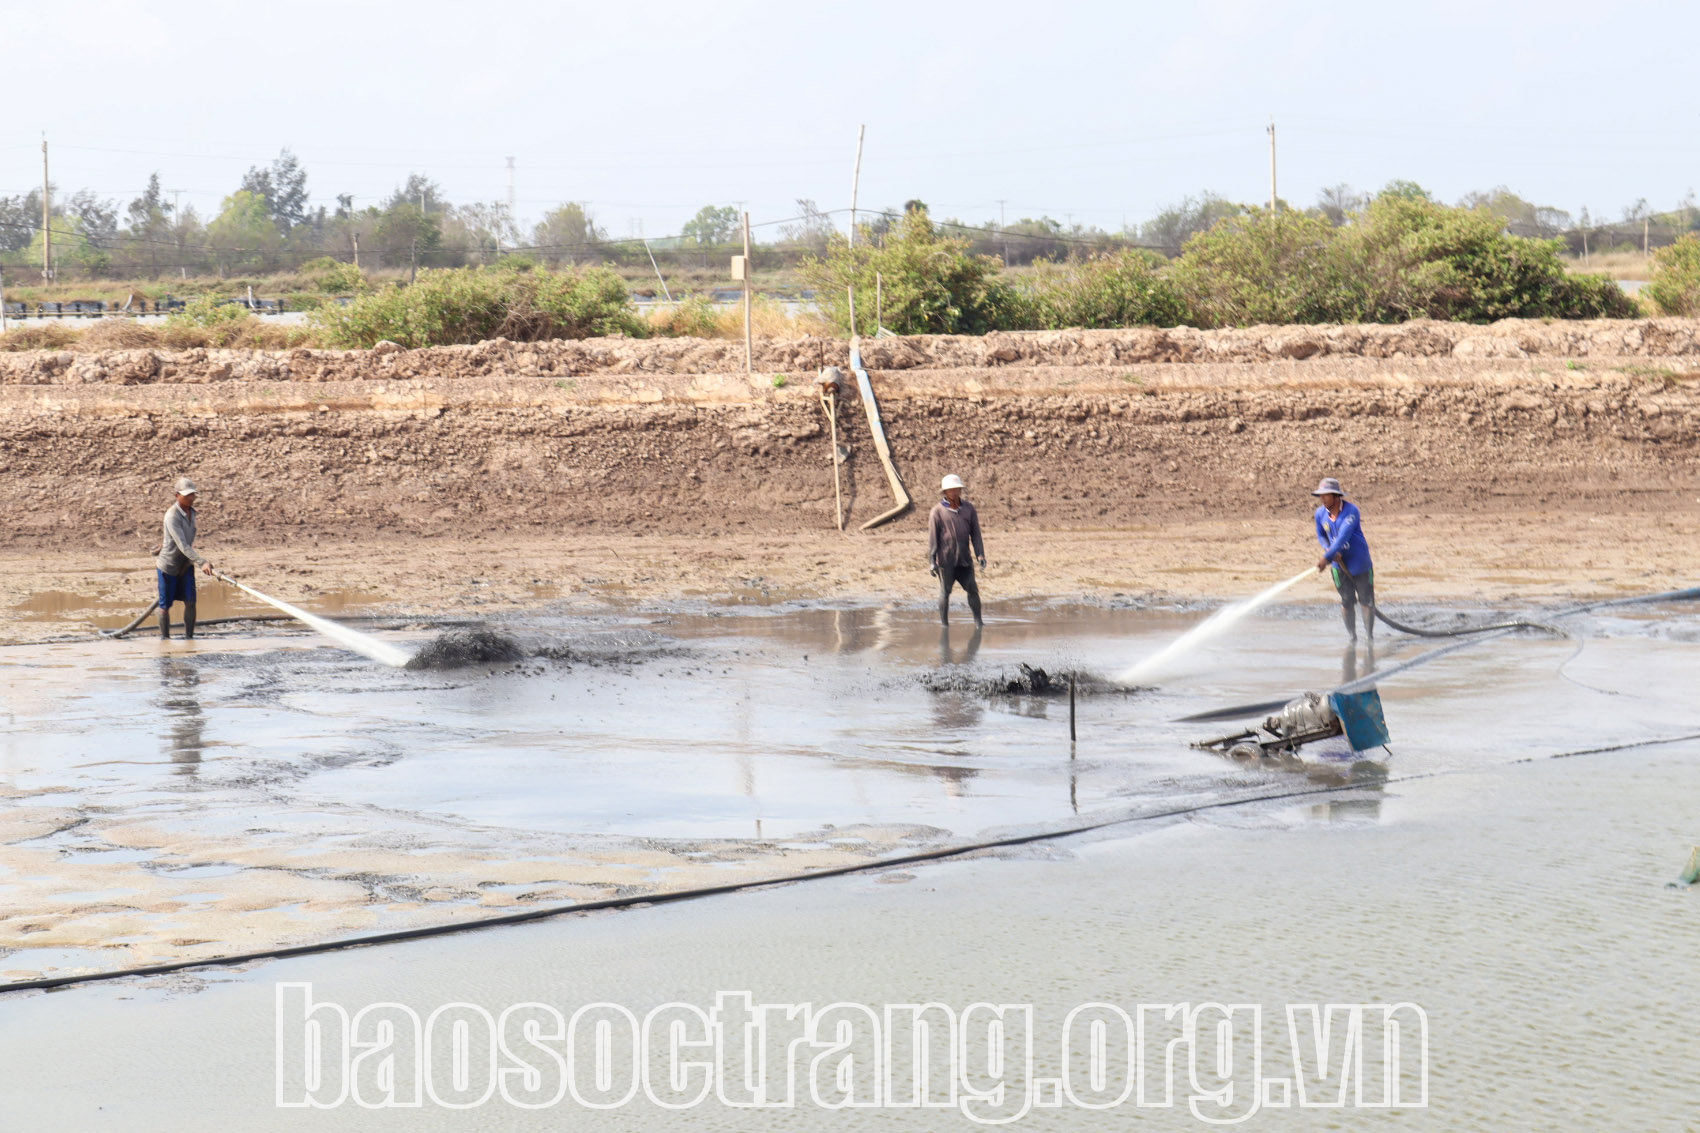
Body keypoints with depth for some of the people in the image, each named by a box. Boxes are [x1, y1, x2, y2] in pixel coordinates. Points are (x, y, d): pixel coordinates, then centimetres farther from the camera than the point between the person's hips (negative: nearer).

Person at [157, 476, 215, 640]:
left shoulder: (190, 511, -1)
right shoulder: (172, 516, -26)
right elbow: (183, 545, -34)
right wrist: (202, 562, -41)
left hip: (186, 564, 6)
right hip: (169, 565, -6)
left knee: (190, 602, -2)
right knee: (165, 606, 5)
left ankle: (189, 638, 6)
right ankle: (165, 639, 17)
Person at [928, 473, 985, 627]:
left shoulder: (968, 508, 8)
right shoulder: (938, 511, -2)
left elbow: (975, 534, 10)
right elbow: (932, 538, -3)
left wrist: (980, 554, 1)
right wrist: (931, 561, -8)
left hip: (964, 559, 3)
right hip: (945, 558, -3)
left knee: (972, 589, -3)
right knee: (945, 591, 1)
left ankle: (978, 620, 2)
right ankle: (944, 622, 9)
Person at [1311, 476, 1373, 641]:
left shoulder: (1351, 511, -21)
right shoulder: (1321, 513, -3)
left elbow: (1343, 536, -29)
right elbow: (1321, 535, 12)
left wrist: (1326, 558, -35)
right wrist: (1329, 551, -9)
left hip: (1360, 563, -4)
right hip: (1339, 564, 4)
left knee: (1366, 601, 4)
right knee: (1346, 602, 6)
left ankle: (1369, 635, 14)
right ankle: (1352, 636, 16)